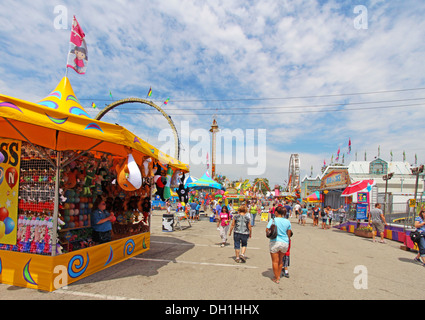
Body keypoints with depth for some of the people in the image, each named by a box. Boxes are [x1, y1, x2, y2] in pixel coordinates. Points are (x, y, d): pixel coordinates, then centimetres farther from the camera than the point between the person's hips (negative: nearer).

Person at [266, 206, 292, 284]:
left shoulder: (273, 220, -10)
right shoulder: (287, 221, 2)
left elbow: (267, 230, -13)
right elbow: (289, 234, 8)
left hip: (275, 242, -4)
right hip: (285, 243, 4)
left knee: (275, 261, 8)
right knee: (280, 260, 22)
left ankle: (276, 278, 16)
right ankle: (278, 276, 33)